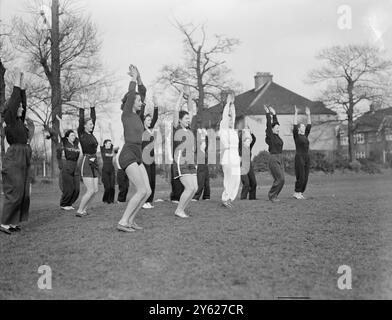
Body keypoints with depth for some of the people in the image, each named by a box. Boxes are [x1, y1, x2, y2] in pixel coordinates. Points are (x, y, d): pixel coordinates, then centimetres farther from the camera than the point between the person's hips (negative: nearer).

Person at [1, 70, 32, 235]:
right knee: (13, 193, -8)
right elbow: (14, 101, -9)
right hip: (14, 159, -9)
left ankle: (14, 222, 12)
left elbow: (22, 101, 20)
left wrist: (23, 86, 20)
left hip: (23, 160, 9)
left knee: (23, 193, 7)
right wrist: (17, 83, -3)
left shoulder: (20, 121, 16)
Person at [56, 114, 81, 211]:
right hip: (66, 168, -5)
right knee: (69, 188, -6)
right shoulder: (65, 142, 1)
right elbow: (62, 132, -3)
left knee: (76, 189, 1)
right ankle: (63, 204, 11)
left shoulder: (76, 143, 12)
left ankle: (69, 204, 18)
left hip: (75, 168, 5)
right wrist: (60, 121, 3)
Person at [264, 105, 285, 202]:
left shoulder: (276, 136, 12)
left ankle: (274, 195, 15)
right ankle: (272, 195, 1)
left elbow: (276, 123, 20)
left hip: (280, 159, 8)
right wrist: (267, 113, -10)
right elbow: (269, 125, -13)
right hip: (273, 159, -8)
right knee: (280, 179, -10)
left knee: (281, 180, 5)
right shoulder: (270, 136, -8)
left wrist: (274, 114, 18)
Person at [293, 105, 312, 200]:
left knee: (305, 177, 5)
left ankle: (301, 193, 12)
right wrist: (296, 114, -11)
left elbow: (309, 125, 18)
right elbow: (295, 125, -11)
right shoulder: (296, 135, -2)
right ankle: (296, 193, 1)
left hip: (307, 158, 7)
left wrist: (308, 115, 18)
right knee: (301, 177, -9)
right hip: (299, 157, -7)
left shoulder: (305, 135, 15)